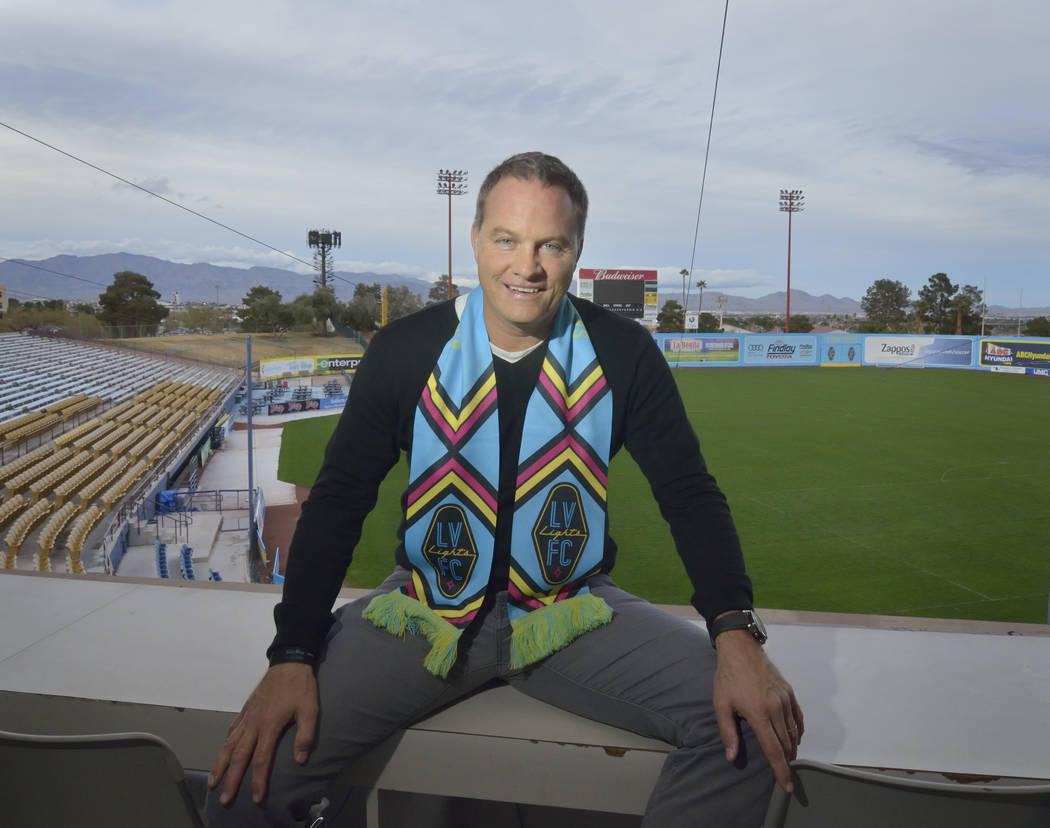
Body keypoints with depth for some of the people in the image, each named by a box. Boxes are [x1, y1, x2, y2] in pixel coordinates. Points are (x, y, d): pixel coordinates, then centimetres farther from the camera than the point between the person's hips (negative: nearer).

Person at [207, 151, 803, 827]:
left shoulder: (624, 355, -6)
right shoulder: (405, 350, -6)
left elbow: (691, 494, -2)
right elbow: (338, 500, -3)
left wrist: (737, 635, -19)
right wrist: (293, 658, -14)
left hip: (572, 612, 1)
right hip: (425, 611, 0)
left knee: (752, 730, -20)